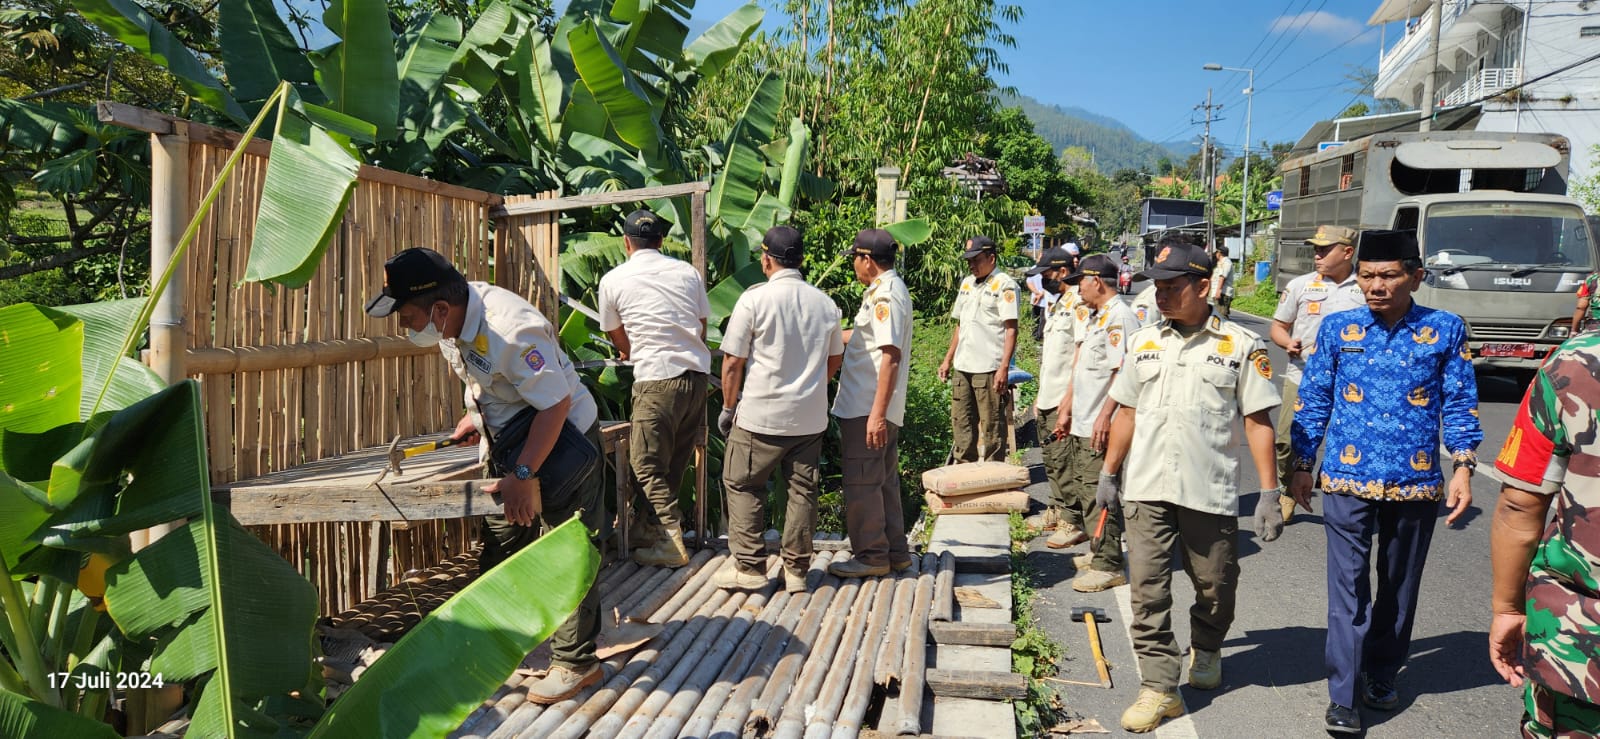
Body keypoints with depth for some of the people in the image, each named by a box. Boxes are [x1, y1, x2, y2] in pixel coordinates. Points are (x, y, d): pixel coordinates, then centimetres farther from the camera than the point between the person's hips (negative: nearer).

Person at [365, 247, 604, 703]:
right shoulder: (454, 318, -7)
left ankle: (575, 662, 8)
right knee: (500, 545, 16)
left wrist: (524, 476, -31)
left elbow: (555, 405, -31)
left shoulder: (510, 330, -34)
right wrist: (475, 414, 5)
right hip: (511, 441, 9)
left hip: (564, 439, -9)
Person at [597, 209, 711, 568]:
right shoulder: (687, 272, 10)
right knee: (675, 462, 16)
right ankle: (653, 528, 28)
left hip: (656, 379, -5)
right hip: (696, 373, 5)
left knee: (648, 464, 3)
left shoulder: (613, 280, 2)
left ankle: (671, 543, -1)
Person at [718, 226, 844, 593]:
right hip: (811, 417, 4)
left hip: (761, 415, -4)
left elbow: (733, 361, -8)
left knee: (743, 486, 9)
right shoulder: (825, 303, 4)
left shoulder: (754, 298, -11)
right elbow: (835, 359, 16)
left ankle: (748, 567, 10)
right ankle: (796, 570, 17)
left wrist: (728, 407, 4)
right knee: (802, 490, 11)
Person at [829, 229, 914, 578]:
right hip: (875, 408, 10)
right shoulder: (890, 289, 15)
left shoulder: (885, 295, -17)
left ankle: (872, 556, 7)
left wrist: (876, 413, -27)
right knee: (883, 481, 16)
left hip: (867, 408, -10)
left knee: (861, 483, -1)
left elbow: (890, 356, -24)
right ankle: (895, 551, 24)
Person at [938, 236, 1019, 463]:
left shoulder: (1004, 284, -7)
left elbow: (1011, 329, -12)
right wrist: (947, 360, 19)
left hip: (988, 368, -8)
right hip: (962, 367, 8)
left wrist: (1004, 368, -19)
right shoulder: (967, 283, 16)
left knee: (991, 427, -1)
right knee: (961, 423, 13)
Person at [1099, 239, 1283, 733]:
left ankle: (1206, 652, 40)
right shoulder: (1144, 342, 9)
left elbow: (1258, 421, -3)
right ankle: (1160, 687, 6)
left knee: (1215, 585, 12)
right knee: (1147, 589, -1)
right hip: (1146, 489, 3)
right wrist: (1109, 474, 13)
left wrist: (1269, 492, -6)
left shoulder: (1241, 345, -2)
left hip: (1211, 492, -2)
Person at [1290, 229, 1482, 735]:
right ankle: (1343, 695, 1)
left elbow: (1460, 405, 3)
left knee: (1400, 585, 14)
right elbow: (1313, 403, 5)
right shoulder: (1338, 328, 1)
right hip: (1348, 480, -1)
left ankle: (1382, 675, 32)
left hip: (1416, 483, 1)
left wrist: (1463, 468, -5)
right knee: (1348, 586, -4)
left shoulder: (1445, 330, 0)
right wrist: (1302, 466, 4)